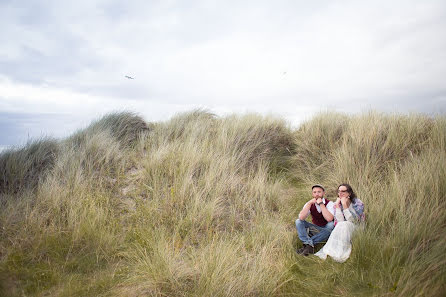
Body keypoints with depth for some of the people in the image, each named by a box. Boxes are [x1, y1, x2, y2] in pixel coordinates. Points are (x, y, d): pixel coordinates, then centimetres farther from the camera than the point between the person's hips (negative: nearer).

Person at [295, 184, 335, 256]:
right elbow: (301, 218, -24)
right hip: (315, 228, 2)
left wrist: (321, 204, -32)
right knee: (298, 221, -17)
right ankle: (309, 244, -31)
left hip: (326, 229, -2)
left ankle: (307, 244, -28)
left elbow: (329, 219, -34)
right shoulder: (310, 204, -7)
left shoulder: (329, 203, -14)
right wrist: (309, 203, -29)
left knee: (331, 225, -35)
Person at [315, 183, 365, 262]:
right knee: (341, 225, -30)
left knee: (344, 225, -31)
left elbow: (352, 221, -23)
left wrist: (345, 205, -28)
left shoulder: (358, 203, -11)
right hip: (341, 229, 3)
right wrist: (337, 206, -21)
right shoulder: (337, 203, -2)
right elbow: (340, 221, -16)